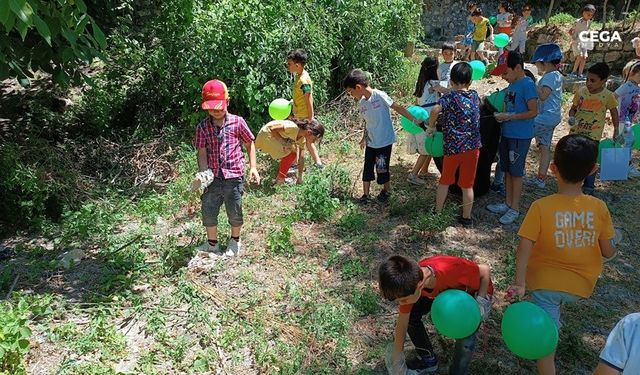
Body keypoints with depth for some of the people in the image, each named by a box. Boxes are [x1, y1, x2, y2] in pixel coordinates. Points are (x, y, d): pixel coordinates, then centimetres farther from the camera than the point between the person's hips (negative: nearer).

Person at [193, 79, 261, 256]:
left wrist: (253, 167, -3)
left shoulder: (237, 122, -5)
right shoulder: (202, 127, -2)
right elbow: (202, 153, -5)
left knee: (234, 212, 12)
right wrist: (204, 174, -20)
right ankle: (212, 243, 34)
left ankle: (235, 241, 38)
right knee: (208, 212, 11)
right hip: (213, 178, 2)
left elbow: (249, 144, 4)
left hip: (234, 177, -2)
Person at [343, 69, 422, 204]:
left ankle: (387, 190, 28)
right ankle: (365, 195, 21)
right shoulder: (361, 103, 3)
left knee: (382, 169, 3)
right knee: (367, 168, 8)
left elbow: (398, 107, -13)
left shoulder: (379, 95, -17)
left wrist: (414, 120, -13)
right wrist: (364, 138, 19)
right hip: (371, 142, 6)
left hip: (384, 141, -6)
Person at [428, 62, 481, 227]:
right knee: (467, 185, 10)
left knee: (445, 181, 17)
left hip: (453, 147, -3)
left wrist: (431, 126, -9)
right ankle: (466, 218, 19)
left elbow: (435, 110, -26)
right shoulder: (475, 96, 7)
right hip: (473, 147, 3)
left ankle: (437, 212, 26)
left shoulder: (449, 97, -7)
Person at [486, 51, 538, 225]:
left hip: (520, 137, -8)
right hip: (507, 134, 8)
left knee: (516, 172, 0)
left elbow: (533, 112, -18)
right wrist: (502, 115, 3)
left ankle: (514, 209, 10)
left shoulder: (527, 85, -15)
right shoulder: (511, 85, 10)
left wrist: (510, 117, -19)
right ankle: (508, 203, 27)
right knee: (507, 170, 15)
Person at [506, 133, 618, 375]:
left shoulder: (541, 207, -18)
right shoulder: (599, 207, -10)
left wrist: (518, 283, -21)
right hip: (581, 286, 3)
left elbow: (524, 248, -22)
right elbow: (608, 253, -2)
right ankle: (555, 317, 48)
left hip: (545, 282, -3)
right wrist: (612, 247, 19)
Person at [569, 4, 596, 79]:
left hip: (584, 42, 6)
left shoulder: (589, 22, 7)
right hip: (576, 42, -6)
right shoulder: (578, 22, -11)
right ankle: (573, 72, -7)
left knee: (584, 57, -3)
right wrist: (573, 37, -21)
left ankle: (580, 74, 0)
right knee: (580, 56, -19)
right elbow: (570, 31, -8)